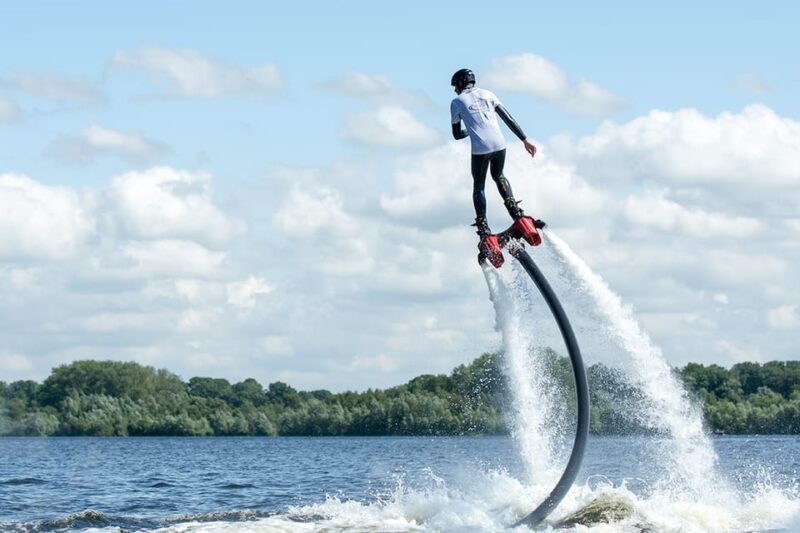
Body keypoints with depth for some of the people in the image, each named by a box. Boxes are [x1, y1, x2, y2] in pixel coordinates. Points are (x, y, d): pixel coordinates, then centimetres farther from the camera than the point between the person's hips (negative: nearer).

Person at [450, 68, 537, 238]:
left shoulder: (456, 102, 9)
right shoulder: (487, 94, 17)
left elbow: (457, 135, 16)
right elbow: (508, 119, 10)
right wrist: (524, 139, 10)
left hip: (480, 149, -3)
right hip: (499, 144, 3)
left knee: (478, 187, 14)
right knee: (498, 176, 29)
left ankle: (483, 228, 3)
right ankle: (514, 209, 8)